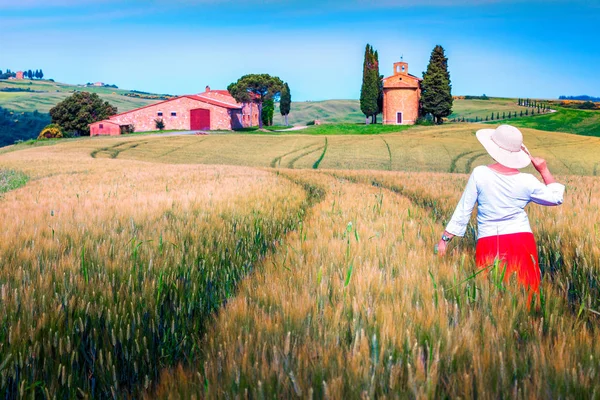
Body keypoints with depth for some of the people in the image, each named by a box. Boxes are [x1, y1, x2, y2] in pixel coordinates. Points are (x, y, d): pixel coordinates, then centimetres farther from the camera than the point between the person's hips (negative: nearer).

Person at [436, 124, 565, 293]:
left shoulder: (480, 174, -7)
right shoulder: (527, 181, -3)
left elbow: (463, 210, -3)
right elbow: (556, 198, 14)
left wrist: (445, 238, 4)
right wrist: (544, 170, 19)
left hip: (489, 244, -1)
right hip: (522, 242, 1)